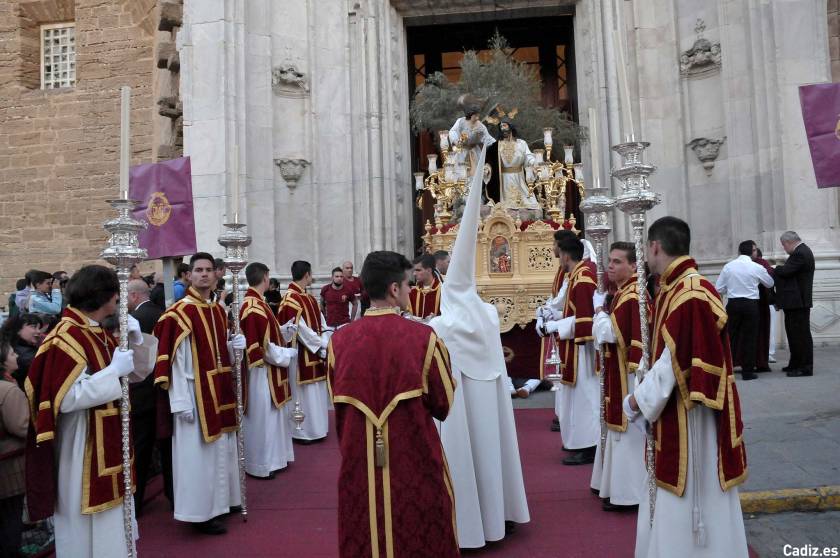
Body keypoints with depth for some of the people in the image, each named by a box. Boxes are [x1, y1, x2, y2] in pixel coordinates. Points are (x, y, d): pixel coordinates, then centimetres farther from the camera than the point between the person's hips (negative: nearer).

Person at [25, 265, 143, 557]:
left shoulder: (100, 333, 6)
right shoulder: (67, 338, -20)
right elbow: (66, 398, -26)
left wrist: (134, 339, -4)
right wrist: (113, 370, -24)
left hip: (109, 438, 9)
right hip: (83, 444, -9)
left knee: (110, 517, 20)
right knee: (89, 521, 8)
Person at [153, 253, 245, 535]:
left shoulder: (219, 311, 10)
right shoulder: (180, 313, -14)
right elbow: (175, 360, -17)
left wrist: (233, 346, -2)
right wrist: (181, 401, -20)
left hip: (219, 391, 8)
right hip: (195, 393, -8)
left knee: (221, 449, 17)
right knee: (198, 452, 2)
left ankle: (218, 501, 32)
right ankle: (200, 512, 14)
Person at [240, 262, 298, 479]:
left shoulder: (252, 303, 6)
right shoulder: (256, 308, -25)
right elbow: (265, 349, -25)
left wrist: (286, 330, 6)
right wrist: (289, 353, -13)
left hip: (265, 371, 10)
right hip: (262, 373, -10)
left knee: (269, 416, 20)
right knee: (262, 418, 4)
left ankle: (270, 458, 33)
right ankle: (261, 464, 18)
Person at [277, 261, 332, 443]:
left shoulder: (309, 298, 12)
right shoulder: (291, 299, -17)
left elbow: (321, 323, 8)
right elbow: (300, 329, -21)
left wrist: (324, 345, -6)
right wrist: (322, 344, -14)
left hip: (315, 352, 9)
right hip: (300, 353, -9)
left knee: (315, 392, 14)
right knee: (302, 392, 1)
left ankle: (315, 429, 25)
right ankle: (300, 431, 13)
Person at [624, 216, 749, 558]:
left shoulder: (693, 296, -23)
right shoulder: (672, 291, 7)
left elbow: (674, 364, -23)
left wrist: (639, 399, -13)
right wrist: (645, 394, 8)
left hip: (690, 421, -10)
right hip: (671, 418, 10)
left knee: (691, 506, 7)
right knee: (671, 507, 21)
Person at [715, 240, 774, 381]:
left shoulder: (728, 266, 0)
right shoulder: (757, 268, -4)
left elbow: (719, 289, 2)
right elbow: (770, 283, 13)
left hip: (732, 304, 2)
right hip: (750, 304, -2)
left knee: (731, 336, 9)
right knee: (749, 337, 5)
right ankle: (747, 371, 8)